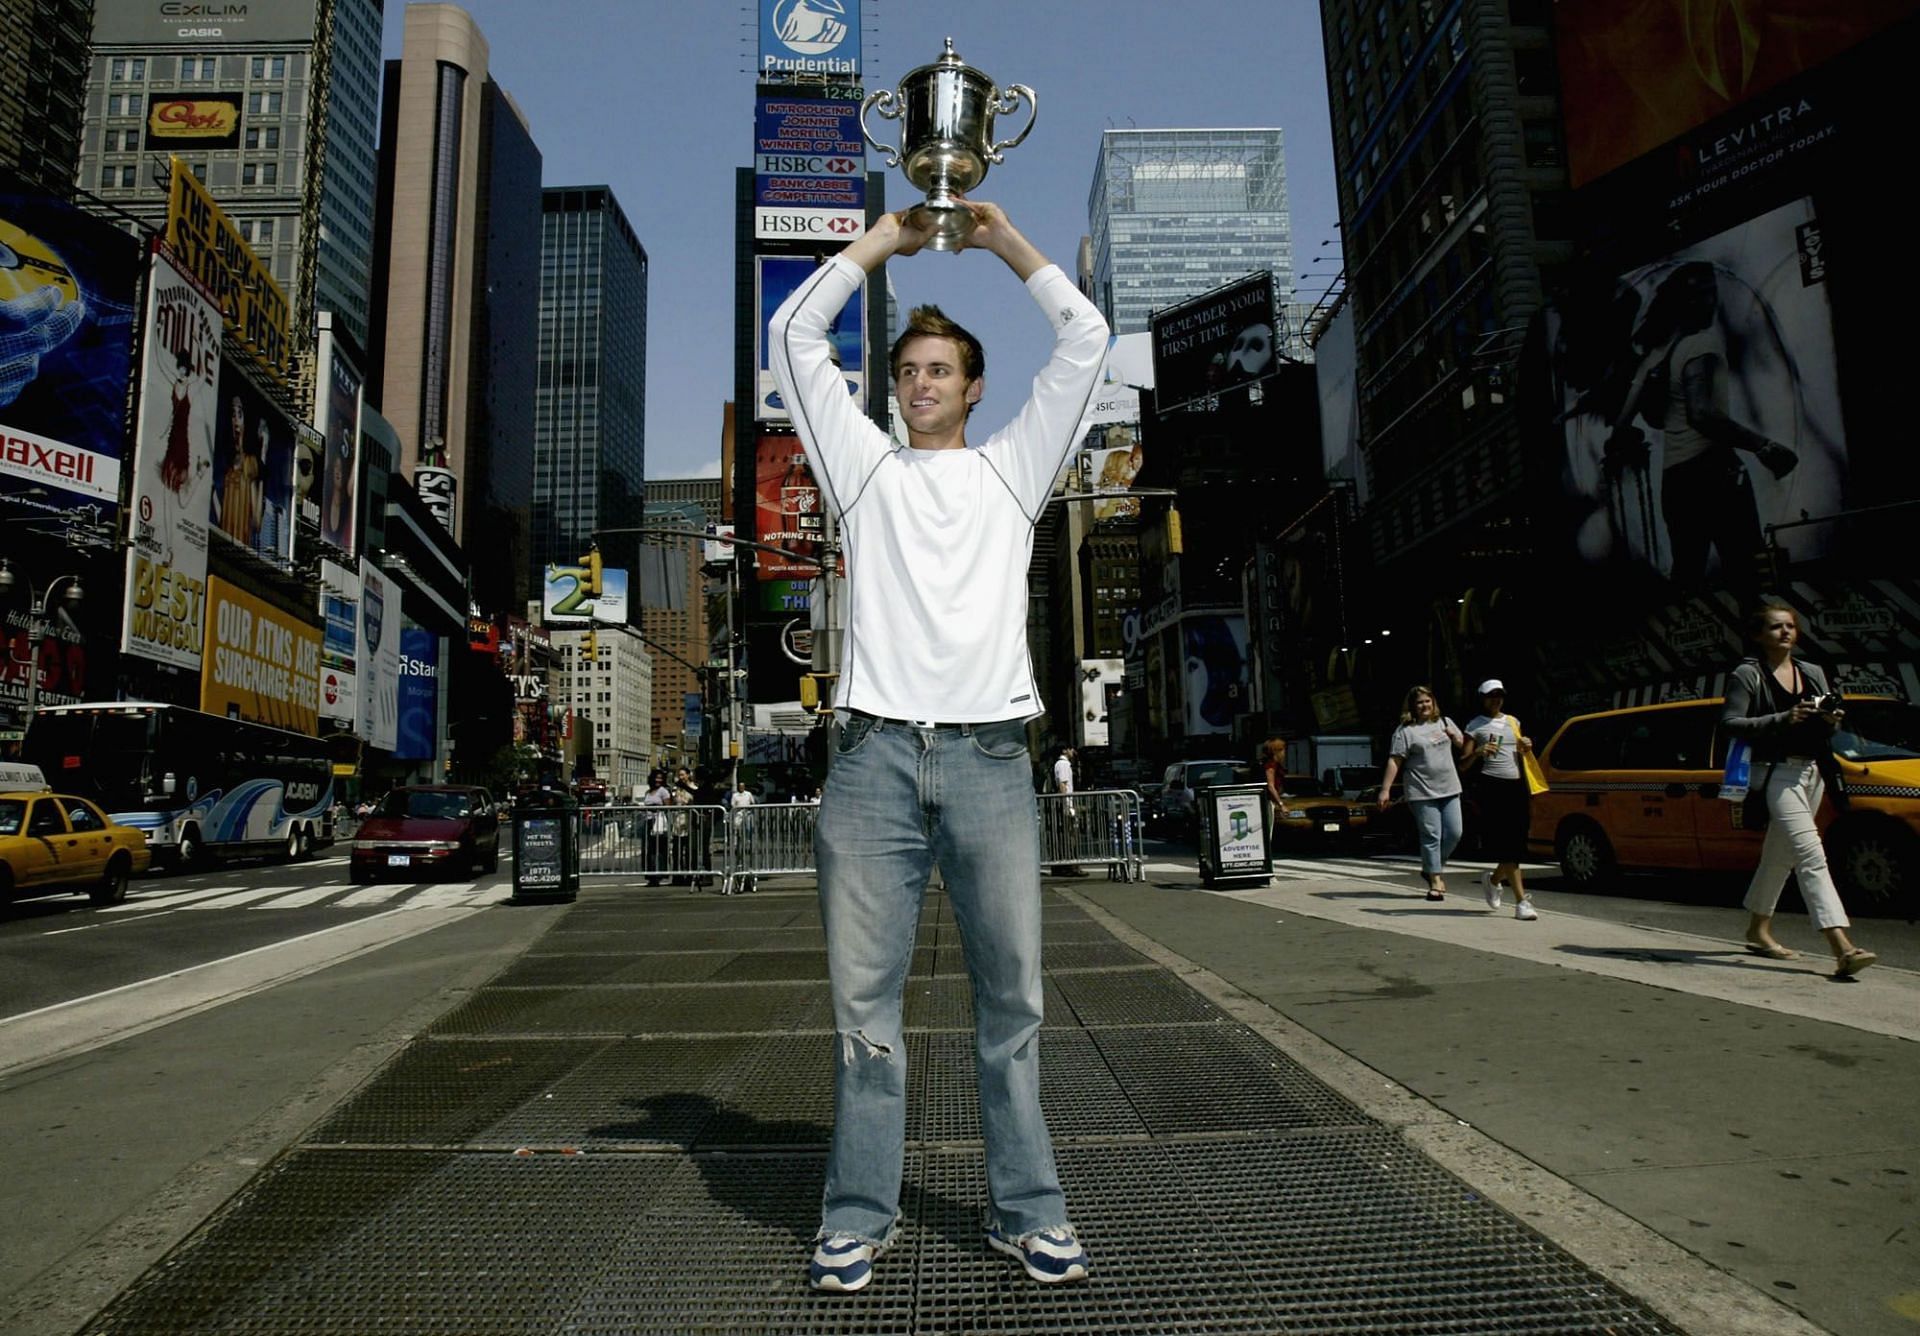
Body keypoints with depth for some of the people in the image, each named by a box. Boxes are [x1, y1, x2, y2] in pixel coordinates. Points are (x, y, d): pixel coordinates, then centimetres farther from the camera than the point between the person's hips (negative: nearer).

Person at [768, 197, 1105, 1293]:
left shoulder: (1013, 467, 18)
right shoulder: (866, 464, 19)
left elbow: (1085, 337, 17)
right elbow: (795, 334, 19)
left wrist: (1003, 235, 23)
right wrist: (888, 237, 23)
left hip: (989, 757, 0)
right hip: (874, 756, 1)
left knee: (1013, 998, 5)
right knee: (865, 1001, 4)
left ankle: (1029, 1212, 17)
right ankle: (860, 1215, 17)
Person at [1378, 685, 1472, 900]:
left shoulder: (1444, 722, 13)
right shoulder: (1405, 731, -4)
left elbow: (1463, 746, 24)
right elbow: (1394, 761, -10)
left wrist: (1454, 737, 0)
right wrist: (1385, 790, -17)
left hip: (1449, 789, 5)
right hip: (1423, 793, -5)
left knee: (1454, 833, 4)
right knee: (1431, 837, -3)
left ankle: (1431, 868, 25)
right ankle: (1436, 881, 5)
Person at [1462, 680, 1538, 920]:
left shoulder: (1513, 722, 19)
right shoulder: (1475, 726, 3)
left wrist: (1527, 748, 5)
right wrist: (1478, 753, -19)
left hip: (1517, 785, 5)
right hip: (1492, 786, -5)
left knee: (1517, 844, 3)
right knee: (1507, 846, -10)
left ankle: (1493, 880, 30)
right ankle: (1522, 902, -11)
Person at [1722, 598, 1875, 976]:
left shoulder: (1813, 674, 16)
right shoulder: (1747, 675, -4)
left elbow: (1825, 727, 20)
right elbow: (1729, 723, -14)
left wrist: (1831, 720, -3)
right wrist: (1783, 719, -22)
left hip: (1811, 771, 7)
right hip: (1776, 772, -7)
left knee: (1780, 856, 16)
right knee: (1811, 856, -17)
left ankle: (1758, 930, 30)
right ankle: (1842, 948, -24)